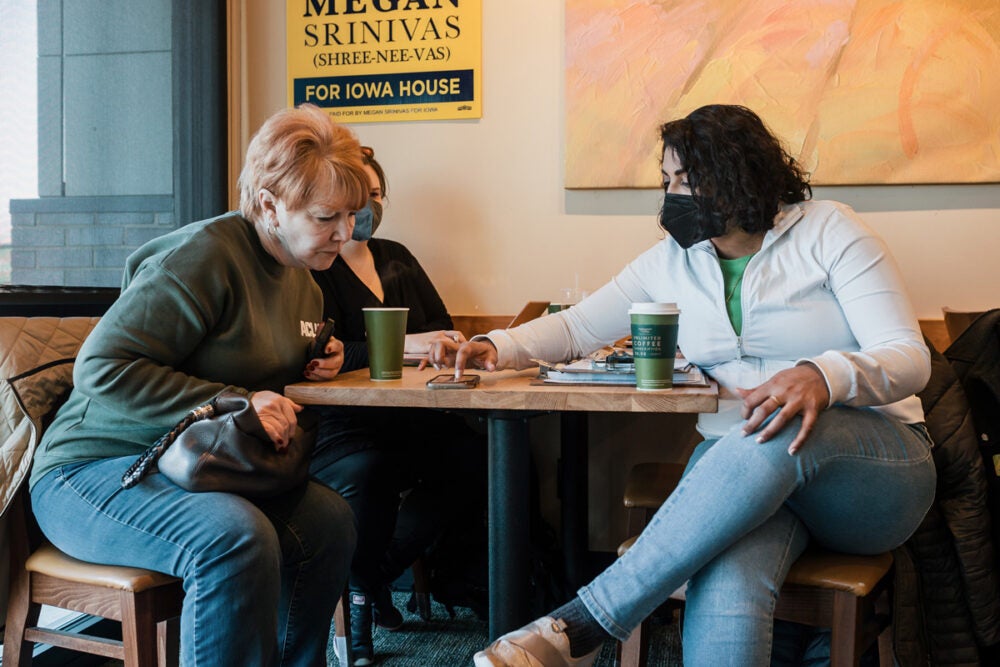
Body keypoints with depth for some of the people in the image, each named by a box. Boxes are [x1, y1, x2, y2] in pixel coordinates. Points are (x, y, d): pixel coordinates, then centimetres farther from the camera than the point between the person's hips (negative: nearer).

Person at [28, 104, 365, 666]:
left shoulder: (303, 282, 11)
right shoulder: (204, 257, -19)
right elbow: (101, 368, -23)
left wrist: (312, 365, 6)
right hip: (98, 469, -8)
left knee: (331, 519, -15)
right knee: (238, 538, -34)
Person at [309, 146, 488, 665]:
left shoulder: (396, 258, 23)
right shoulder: (311, 267, 1)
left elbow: (441, 326, 17)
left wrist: (434, 344, -8)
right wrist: (399, 346, -23)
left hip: (408, 418, 6)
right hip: (339, 424, -6)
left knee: (475, 458, -22)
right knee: (366, 472, -38)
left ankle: (375, 576, -4)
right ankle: (361, 587, -4)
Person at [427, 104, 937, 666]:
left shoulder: (828, 231, -1)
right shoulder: (672, 261, 12)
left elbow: (910, 357, -9)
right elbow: (579, 326, 15)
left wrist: (822, 376, -31)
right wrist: (498, 346, -6)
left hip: (877, 461, -2)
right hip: (737, 469, 3)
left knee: (776, 437, -41)